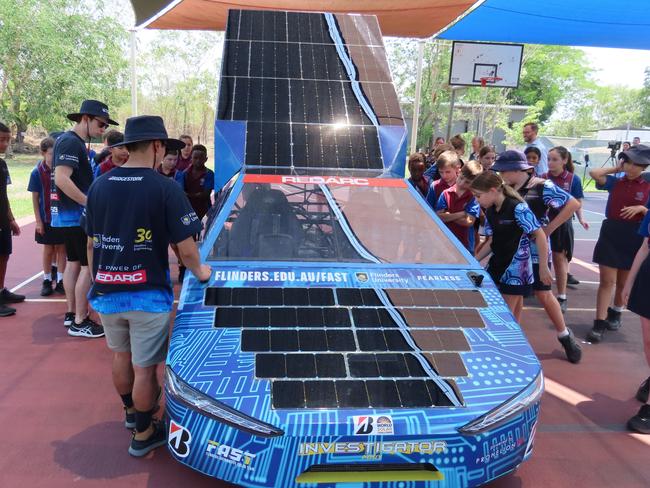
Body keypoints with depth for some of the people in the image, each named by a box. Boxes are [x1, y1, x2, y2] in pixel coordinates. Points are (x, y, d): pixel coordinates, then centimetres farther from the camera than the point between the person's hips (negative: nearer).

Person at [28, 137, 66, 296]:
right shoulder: (37, 172, -8)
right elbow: (35, 198, -4)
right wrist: (38, 221, -6)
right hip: (46, 218, -1)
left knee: (61, 248, 6)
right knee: (48, 249, 9)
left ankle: (60, 281, 16)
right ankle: (47, 281, 21)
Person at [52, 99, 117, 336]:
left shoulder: (72, 142, 15)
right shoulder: (71, 142, -16)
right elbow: (61, 179, -26)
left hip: (68, 214, 11)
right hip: (76, 215, -11)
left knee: (74, 262, 16)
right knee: (89, 266, -7)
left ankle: (71, 313, 26)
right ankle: (79, 322, -2)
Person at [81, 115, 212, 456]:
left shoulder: (98, 186, 0)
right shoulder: (164, 187, -16)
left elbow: (91, 244, 8)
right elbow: (186, 249, -16)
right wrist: (199, 272, 4)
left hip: (106, 293, 6)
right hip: (148, 296, -6)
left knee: (121, 355, 25)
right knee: (144, 367, 9)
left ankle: (131, 411, 47)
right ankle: (143, 434, 25)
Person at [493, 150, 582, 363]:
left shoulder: (542, 187, -13)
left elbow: (573, 204, -16)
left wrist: (549, 228, -16)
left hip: (535, 251, -5)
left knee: (543, 294, 4)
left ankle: (565, 336, 24)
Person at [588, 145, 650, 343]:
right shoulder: (615, 182, 3)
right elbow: (594, 173, -10)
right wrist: (617, 169, 0)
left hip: (634, 237, 0)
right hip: (611, 233, 0)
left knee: (623, 283, 14)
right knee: (607, 281, -3)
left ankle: (615, 313, 38)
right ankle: (599, 323, -3)